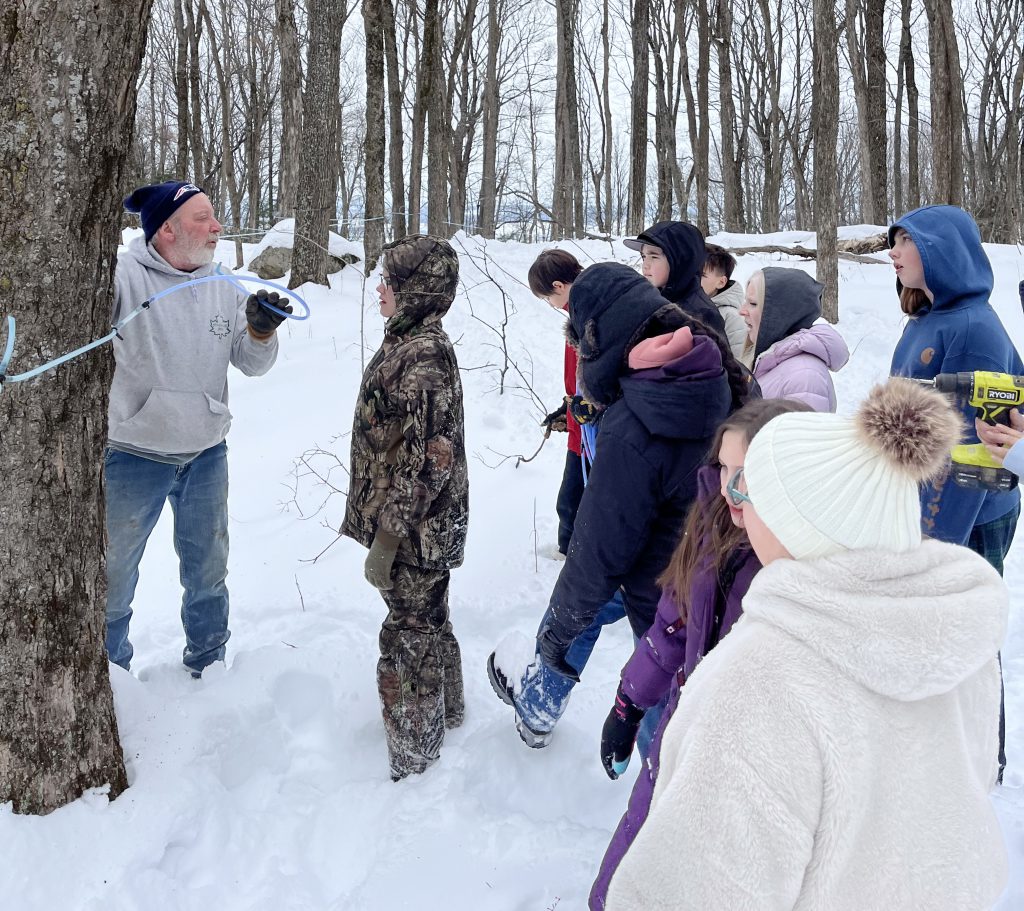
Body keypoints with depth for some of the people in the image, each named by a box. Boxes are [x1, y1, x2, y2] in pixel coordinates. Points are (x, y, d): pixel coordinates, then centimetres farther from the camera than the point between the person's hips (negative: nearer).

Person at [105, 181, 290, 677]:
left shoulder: (223, 286, 0)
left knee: (208, 571, 20)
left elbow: (252, 364, 4)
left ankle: (208, 664, 41)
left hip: (207, 454, 5)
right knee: (114, 575, 13)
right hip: (133, 456, -4)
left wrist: (260, 330, -15)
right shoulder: (123, 275, -16)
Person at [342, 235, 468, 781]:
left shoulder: (422, 356, -24)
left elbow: (428, 459, -26)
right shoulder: (412, 343, 7)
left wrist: (387, 537, -22)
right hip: (427, 530, 10)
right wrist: (384, 520, 21)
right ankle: (445, 711, 47)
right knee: (428, 620, 26)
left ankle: (414, 766, 20)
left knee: (409, 638, 4)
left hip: (415, 531, -10)